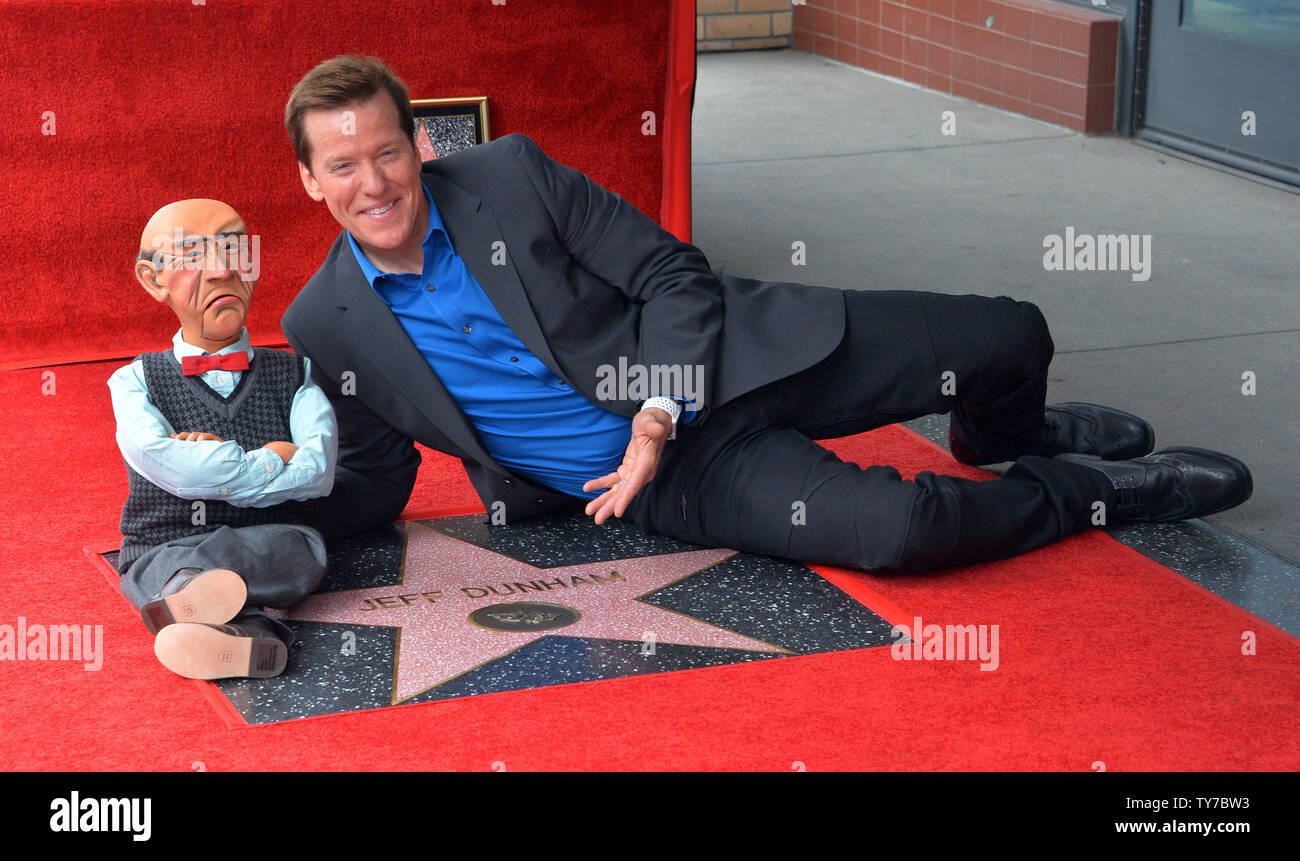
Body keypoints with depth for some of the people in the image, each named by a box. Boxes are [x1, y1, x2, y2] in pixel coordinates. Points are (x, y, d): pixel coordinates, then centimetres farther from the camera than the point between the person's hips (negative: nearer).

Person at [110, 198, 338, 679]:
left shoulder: (294, 374, 14)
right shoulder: (136, 381, 10)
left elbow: (318, 471, -4)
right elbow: (158, 461, -11)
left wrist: (212, 464, -10)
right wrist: (270, 459, -5)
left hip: (270, 540, 1)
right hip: (164, 546, -1)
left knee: (302, 548, -33)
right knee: (165, 565, -36)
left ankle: (180, 602, -56)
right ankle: (248, 636, -67)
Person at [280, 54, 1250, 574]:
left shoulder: (508, 174, -10)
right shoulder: (326, 326, -6)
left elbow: (674, 274, -5)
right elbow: (374, 482, 6)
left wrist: (657, 420, -18)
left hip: (723, 356, 1)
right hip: (672, 485, -1)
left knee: (1010, 339, -6)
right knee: (891, 528, -29)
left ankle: (1000, 438, 35)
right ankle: (1089, 491, 2)